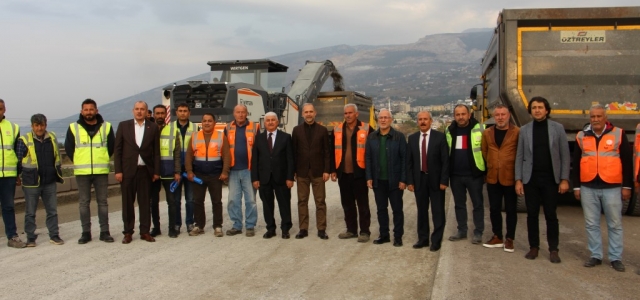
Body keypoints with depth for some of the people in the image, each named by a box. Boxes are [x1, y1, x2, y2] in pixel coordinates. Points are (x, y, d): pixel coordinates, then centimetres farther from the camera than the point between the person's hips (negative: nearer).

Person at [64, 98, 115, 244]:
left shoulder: (106, 127, 4)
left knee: (103, 202, 4)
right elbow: (68, 148, 11)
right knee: (83, 203, 5)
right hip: (82, 172, 0)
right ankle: (86, 232, 12)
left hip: (102, 171, 0)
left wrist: (103, 160, 9)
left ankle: (105, 232, 10)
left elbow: (112, 146, 11)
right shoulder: (73, 128, 4)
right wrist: (78, 162, 9)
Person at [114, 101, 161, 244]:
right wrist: (118, 170, -5)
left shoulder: (153, 127, 4)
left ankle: (145, 232, 15)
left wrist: (156, 171, 0)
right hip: (128, 170, 0)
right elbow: (117, 149, 2)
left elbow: (156, 151, 4)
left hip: (145, 170, 0)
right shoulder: (123, 125, 4)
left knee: (145, 202, 6)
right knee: (127, 202, 6)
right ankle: (128, 232, 15)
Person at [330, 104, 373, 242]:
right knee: (347, 203, 13)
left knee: (362, 204, 3)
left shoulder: (366, 129, -3)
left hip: (360, 173, -4)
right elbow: (333, 151, 11)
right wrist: (333, 170, 7)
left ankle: (365, 231, 12)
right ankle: (351, 229, 25)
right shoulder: (337, 130, 8)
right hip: (343, 173, 4)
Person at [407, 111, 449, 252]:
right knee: (421, 211, 11)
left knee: (438, 212, 3)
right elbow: (409, 161, 6)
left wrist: (444, 180, -12)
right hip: (419, 179, 3)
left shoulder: (440, 137, -4)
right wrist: (409, 181, 0)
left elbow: (445, 160, -6)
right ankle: (423, 239, 22)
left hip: (436, 180, -3)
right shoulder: (412, 138, 6)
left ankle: (436, 241, 12)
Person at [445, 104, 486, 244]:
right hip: (455, 175, 4)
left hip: (474, 174, -4)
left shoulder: (479, 128, -6)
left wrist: (486, 171, -6)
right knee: (459, 204, 12)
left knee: (478, 204, 5)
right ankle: (462, 231, 24)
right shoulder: (449, 131, 7)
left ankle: (478, 233, 15)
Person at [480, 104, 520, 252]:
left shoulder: (517, 132, -7)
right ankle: (497, 237, 23)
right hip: (492, 178, 4)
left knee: (511, 209, 7)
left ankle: (509, 239, 18)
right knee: (494, 209, 11)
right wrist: (489, 167, 11)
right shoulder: (487, 133, 7)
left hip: (510, 178, -4)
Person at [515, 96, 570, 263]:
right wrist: (518, 180, -2)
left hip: (551, 179, -1)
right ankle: (534, 247, 17)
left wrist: (564, 179, -6)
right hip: (530, 179, 1)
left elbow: (565, 156, 0)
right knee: (532, 214, 7)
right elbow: (520, 156, 4)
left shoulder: (557, 128, 1)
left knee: (551, 215, 4)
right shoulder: (524, 130, 4)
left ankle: (553, 250, 13)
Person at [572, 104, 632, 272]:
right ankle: (595, 256, 18)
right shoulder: (581, 137, 7)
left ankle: (616, 258, 15)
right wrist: (576, 186, 7)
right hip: (588, 188, 2)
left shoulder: (618, 134, 1)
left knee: (615, 224, 5)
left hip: (612, 187, -2)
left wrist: (627, 186, 0)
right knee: (591, 224, 8)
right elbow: (576, 163, 10)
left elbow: (627, 162, 2)